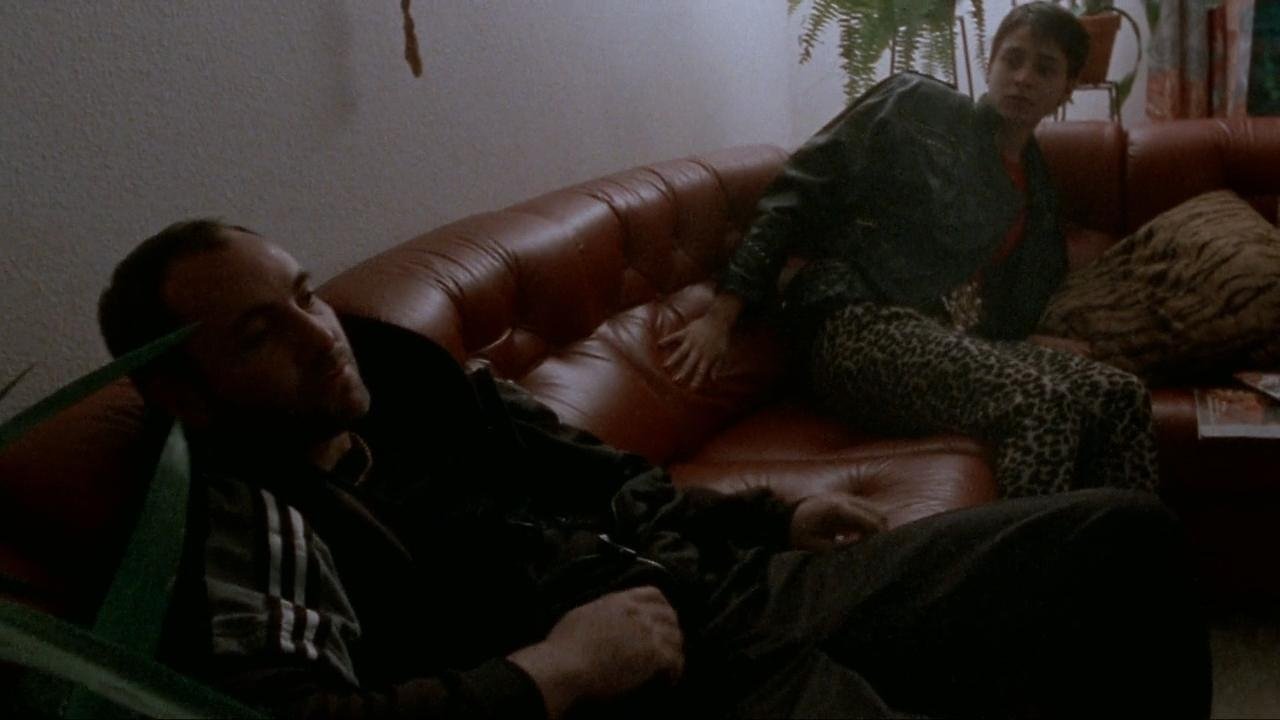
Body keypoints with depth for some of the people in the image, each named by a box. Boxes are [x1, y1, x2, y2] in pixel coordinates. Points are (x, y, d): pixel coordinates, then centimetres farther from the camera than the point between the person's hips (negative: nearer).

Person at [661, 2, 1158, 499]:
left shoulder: (1037, 190, 23)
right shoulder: (918, 107, 5)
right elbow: (799, 195, -1)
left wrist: (1038, 344, -2)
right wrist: (721, 315, -10)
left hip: (958, 342, 6)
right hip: (861, 325, -6)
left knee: (1122, 396, -20)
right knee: (1045, 405, -31)